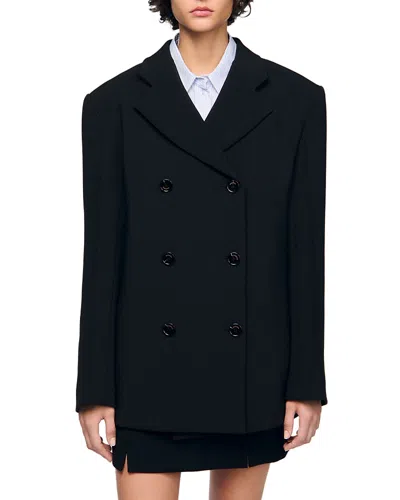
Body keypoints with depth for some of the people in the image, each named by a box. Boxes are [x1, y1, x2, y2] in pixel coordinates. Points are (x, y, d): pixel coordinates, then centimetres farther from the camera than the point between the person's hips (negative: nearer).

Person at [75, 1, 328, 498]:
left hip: (253, 371, 1)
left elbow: (306, 247, 1)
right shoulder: (114, 103, 1)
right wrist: (95, 388, -1)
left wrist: (307, 382, -1)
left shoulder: (295, 100, 1)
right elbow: (103, 252, 0)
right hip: (148, 372, -1)